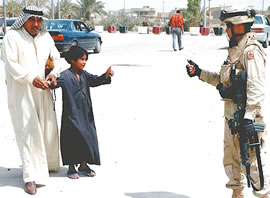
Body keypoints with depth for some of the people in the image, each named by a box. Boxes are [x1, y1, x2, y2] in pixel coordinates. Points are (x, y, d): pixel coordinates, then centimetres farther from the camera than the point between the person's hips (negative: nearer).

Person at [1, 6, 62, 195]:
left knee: (49, 128, 13)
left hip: (43, 91, 6)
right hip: (21, 94, -5)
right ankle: (32, 177, -5)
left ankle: (49, 164, 35)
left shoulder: (46, 37, 10)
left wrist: (54, 73, -6)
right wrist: (31, 78, -25)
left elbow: (56, 58, 15)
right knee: (28, 132, -7)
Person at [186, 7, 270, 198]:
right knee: (231, 158, 18)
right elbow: (223, 79, 23)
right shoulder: (235, 50, 15)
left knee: (252, 159, -5)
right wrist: (200, 73, 17)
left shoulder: (251, 50, -16)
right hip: (231, 114, 10)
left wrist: (249, 116, -28)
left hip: (245, 114, -10)